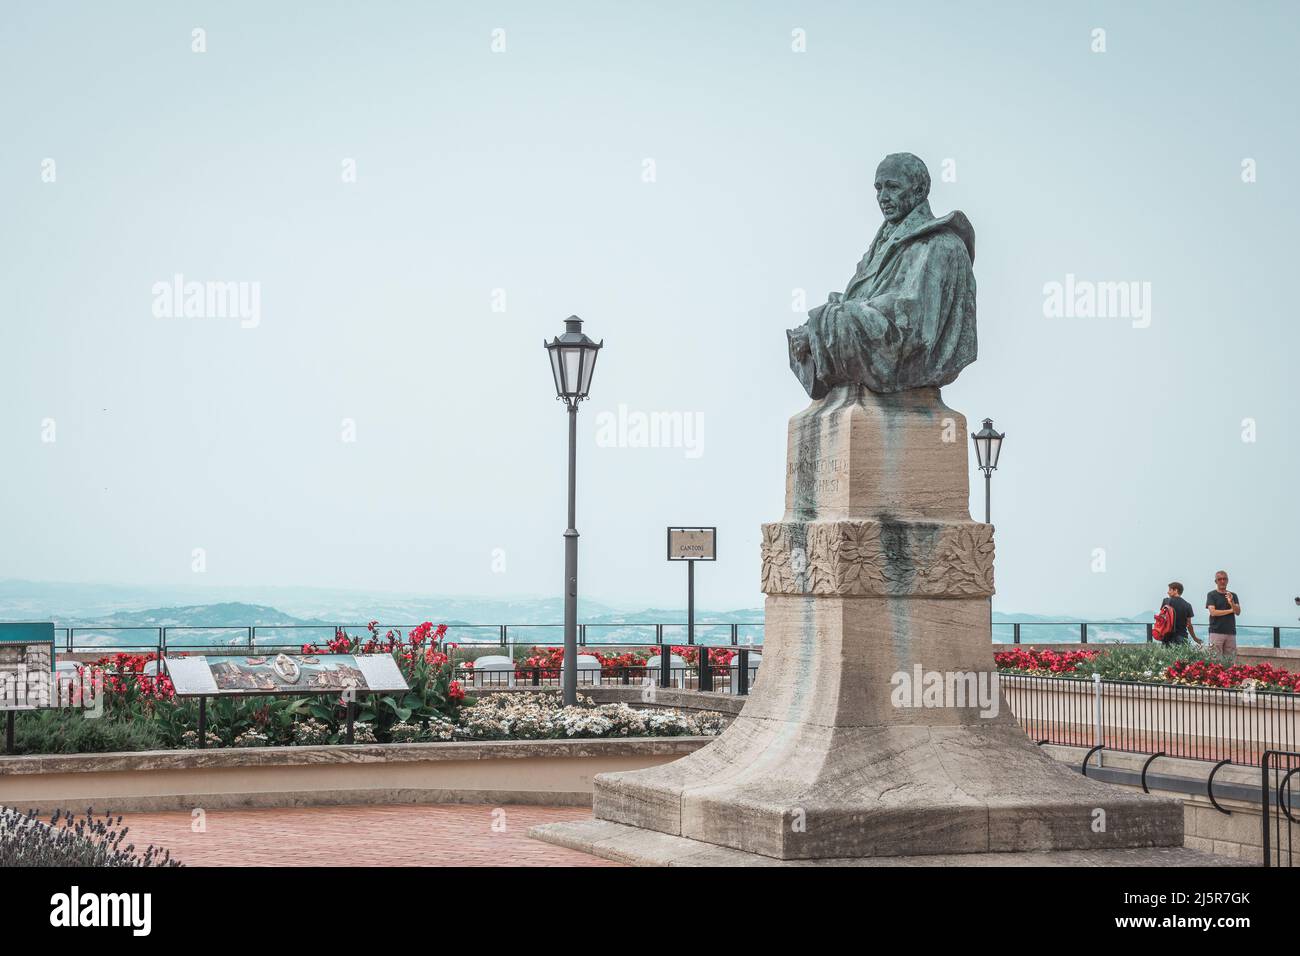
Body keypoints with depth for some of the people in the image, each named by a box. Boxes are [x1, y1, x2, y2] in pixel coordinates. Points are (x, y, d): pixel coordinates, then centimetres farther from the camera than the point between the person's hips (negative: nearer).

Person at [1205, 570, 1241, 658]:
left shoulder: (1233, 596, 15)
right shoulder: (1211, 595, 4)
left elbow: (1238, 612, 3)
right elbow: (1213, 612, -8)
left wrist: (1231, 602, -18)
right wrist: (1230, 610, -1)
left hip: (1230, 632, 4)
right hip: (1216, 632, -4)